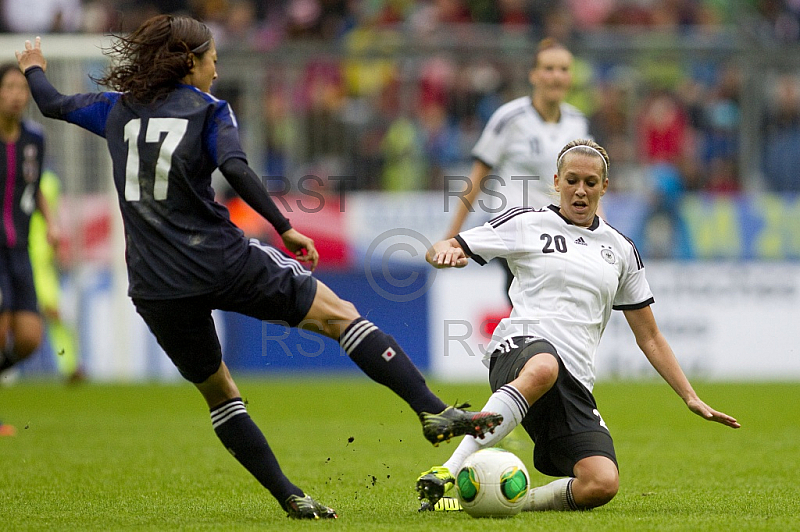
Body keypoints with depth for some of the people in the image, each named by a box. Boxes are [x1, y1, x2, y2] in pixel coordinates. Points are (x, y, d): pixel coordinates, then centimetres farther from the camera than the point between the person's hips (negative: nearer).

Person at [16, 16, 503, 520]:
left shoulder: (118, 107, 12)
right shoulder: (208, 110, 0)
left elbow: (54, 104, 24)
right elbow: (236, 169, -17)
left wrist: (33, 68, 45)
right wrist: (284, 227, -13)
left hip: (155, 288, 4)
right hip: (222, 262, -4)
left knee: (216, 390, 19)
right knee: (338, 313, 2)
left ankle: (291, 497, 12)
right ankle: (432, 410, -10)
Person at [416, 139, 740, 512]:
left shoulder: (620, 249, 22)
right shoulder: (526, 224, 12)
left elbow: (649, 337, 26)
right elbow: (441, 251, 10)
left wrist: (691, 399, 19)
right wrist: (445, 252, -15)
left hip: (575, 380, 4)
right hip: (519, 351, -4)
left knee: (602, 485, -25)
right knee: (543, 367, -46)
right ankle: (450, 472, -49)